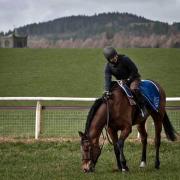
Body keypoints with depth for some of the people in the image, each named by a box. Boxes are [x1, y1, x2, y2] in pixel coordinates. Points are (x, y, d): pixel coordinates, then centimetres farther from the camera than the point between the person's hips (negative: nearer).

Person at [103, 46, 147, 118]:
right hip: (121, 81, 6)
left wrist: (128, 79, -19)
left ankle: (143, 107, -26)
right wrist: (107, 90, -39)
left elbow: (134, 70, -16)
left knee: (133, 89, -35)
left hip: (133, 78, -6)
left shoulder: (125, 59, -22)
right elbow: (107, 78, -24)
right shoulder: (108, 67, -12)